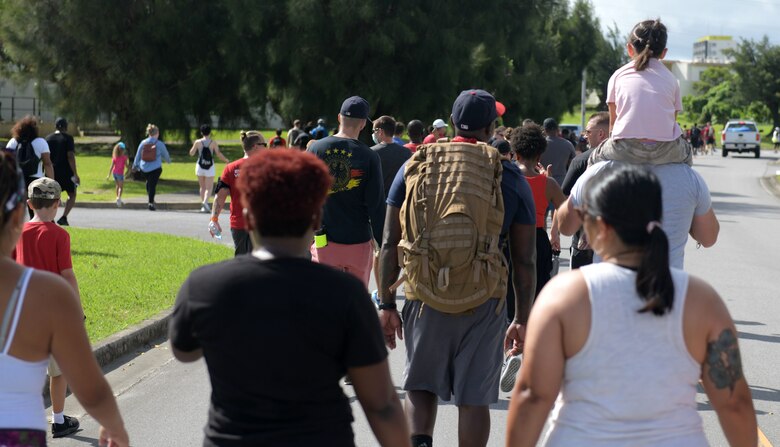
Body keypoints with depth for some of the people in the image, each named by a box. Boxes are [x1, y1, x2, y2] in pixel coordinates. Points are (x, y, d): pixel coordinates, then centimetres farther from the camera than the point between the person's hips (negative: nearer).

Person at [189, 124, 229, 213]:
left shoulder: (198, 142, -3)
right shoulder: (213, 143, -4)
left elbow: (191, 153, 4)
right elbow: (219, 154, -5)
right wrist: (227, 160, 10)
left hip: (200, 167, 1)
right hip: (210, 167, -1)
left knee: (202, 187, 14)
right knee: (209, 188, 2)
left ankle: (204, 206, 13)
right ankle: (205, 202, -23)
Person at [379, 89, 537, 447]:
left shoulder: (414, 167, 3)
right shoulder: (509, 178, 0)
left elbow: (389, 244, 2)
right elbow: (524, 260, 1)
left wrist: (386, 304, 8)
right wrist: (522, 319, 9)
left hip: (423, 300, 1)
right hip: (483, 304, -1)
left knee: (420, 387, 17)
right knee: (474, 398, 8)